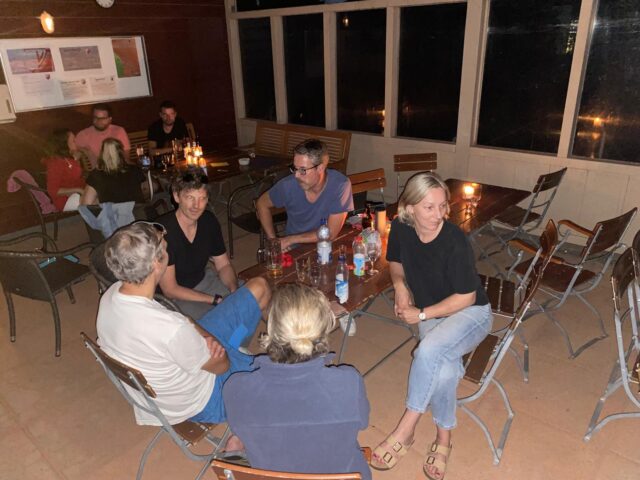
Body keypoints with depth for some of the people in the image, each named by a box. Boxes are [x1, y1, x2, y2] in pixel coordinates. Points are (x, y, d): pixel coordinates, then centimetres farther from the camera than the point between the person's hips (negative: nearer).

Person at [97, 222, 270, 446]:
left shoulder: (110, 295, -16)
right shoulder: (171, 329, -42)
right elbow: (221, 366, -22)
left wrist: (206, 336, -16)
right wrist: (212, 339, -3)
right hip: (205, 403, -7)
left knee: (258, 287, 12)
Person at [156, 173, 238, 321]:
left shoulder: (209, 220, -7)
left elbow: (223, 264, 4)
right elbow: (170, 290, -22)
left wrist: (234, 289, -18)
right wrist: (216, 300, -24)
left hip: (203, 279, 7)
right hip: (175, 296, -6)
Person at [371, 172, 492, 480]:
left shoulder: (455, 241, -25)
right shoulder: (401, 229, -10)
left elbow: (466, 297, -17)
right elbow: (395, 262, 12)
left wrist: (422, 314, -16)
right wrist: (400, 286, -7)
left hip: (471, 313, -3)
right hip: (431, 314, 4)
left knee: (429, 350, -35)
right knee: (444, 371, -27)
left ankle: (405, 431, -17)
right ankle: (444, 437, 0)